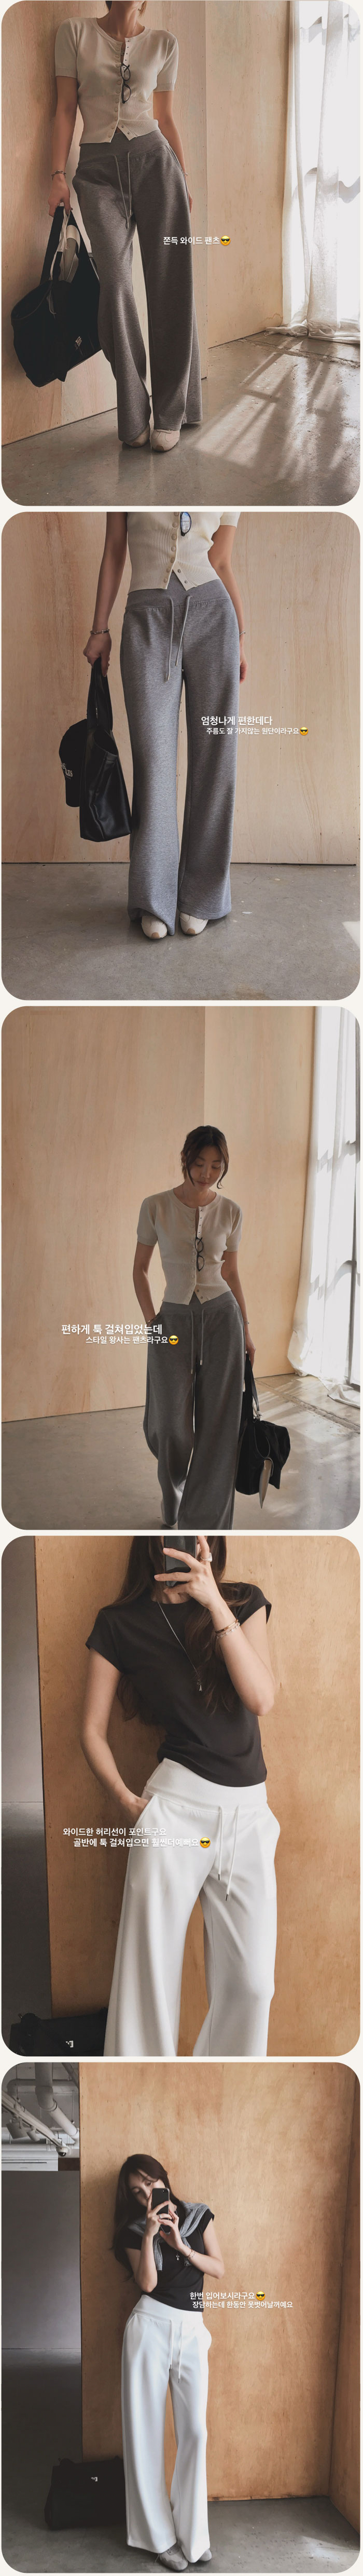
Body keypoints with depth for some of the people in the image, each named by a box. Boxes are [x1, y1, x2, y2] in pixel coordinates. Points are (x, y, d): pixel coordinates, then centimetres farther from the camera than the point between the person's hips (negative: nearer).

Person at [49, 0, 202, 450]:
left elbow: (166, 117, 14)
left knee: (171, 282, -5)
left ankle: (170, 413, 2)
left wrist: (185, 182, 13)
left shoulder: (163, 44, 9)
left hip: (154, 159, 1)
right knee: (115, 282, -11)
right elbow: (66, 108, 4)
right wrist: (58, 175, -4)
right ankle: (133, 417, -4)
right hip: (98, 168, -1)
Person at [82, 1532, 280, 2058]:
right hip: (176, 1804, -2)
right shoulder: (120, 1624, 1)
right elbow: (94, 1729, 7)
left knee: (251, 1983, 4)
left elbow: (261, 1699, -9)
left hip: (249, 1811, 2)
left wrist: (215, 1604, -15)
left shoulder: (243, 1602, 5)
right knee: (149, 1972, -1)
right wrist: (124, 1798, -7)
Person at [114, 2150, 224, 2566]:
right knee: (147, 2429, -1)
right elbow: (147, 2283, -8)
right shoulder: (134, 2231, 5)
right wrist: (150, 2235, -15)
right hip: (151, 2325, -1)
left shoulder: (199, 2216, 8)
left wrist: (181, 2246, -8)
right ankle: (159, 2535, 8)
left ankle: (192, 2533, 8)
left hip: (192, 2330, 1)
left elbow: (219, 2270, 4)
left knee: (194, 2431, -1)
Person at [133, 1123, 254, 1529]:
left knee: (218, 1424, -2)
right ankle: (174, 1506, 32)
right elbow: (140, 1269, 5)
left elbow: (231, 1274, 12)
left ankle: (205, 1523, 6)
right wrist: (151, 1322, -1)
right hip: (174, 1320, -1)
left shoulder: (230, 1212, 3)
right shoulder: (156, 1207, -3)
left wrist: (246, 1328, 10)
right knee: (172, 1427, 1)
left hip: (222, 1316, 1)